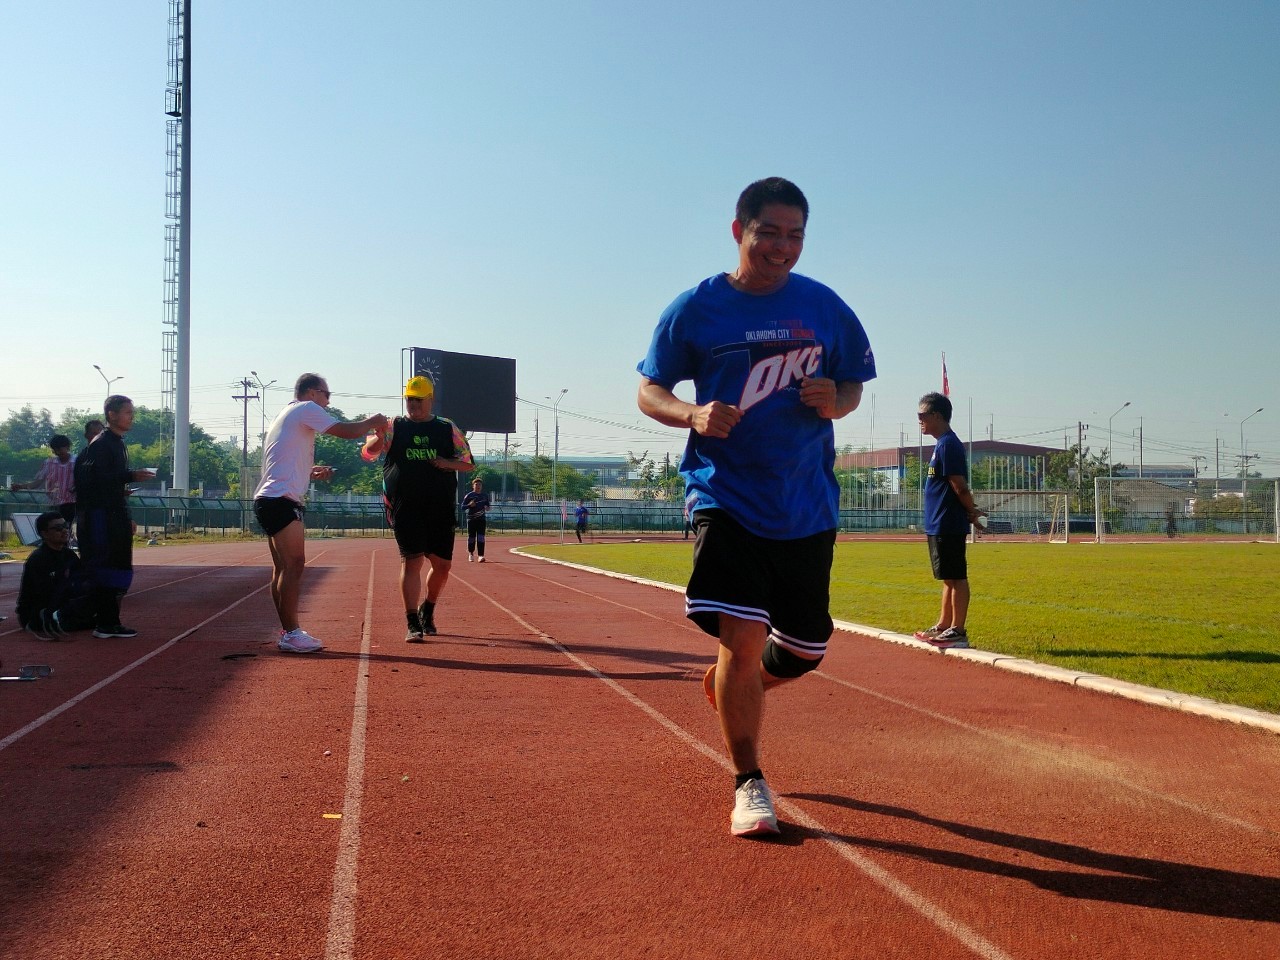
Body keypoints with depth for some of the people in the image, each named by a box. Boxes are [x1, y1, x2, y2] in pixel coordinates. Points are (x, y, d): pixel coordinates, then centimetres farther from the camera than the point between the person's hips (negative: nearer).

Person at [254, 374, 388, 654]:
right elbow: (347, 431, -11)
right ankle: (291, 634, -14)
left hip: (268, 500, 10)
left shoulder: (286, 415, 26)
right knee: (294, 565, -12)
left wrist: (311, 472, 19)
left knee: (283, 568, 9)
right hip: (281, 500, -10)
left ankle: (286, 631, 11)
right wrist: (371, 422, 6)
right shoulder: (306, 408, -3)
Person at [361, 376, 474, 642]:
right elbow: (367, 453, -6)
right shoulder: (394, 427, 5)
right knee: (412, 560, -11)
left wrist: (447, 463, -12)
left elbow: (469, 463, 9)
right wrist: (378, 437, -29)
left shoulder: (448, 429, 8)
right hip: (405, 508, -2)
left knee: (442, 564, 6)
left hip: (441, 510, 2)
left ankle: (427, 611, 31)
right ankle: (413, 624, -7)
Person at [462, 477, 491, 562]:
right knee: (471, 537, 4)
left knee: (481, 537, -10)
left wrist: (487, 508, -3)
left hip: (482, 519, 1)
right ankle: (471, 554, 26)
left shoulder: (485, 495, 8)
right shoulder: (469, 496, -2)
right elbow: (462, 508, -2)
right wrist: (469, 505, -21)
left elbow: (488, 505, 21)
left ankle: (481, 555, -13)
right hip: (471, 519, -1)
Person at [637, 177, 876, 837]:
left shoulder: (825, 308, 4)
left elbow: (853, 383, 13)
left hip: (807, 504, 4)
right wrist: (693, 415, -19)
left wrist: (834, 403, -11)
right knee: (743, 633, -14)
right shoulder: (696, 308, -2)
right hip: (727, 498, -3)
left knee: (804, 649, 10)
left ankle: (725, 684, 43)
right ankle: (748, 783, 5)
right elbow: (649, 391, 2)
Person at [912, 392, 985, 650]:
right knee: (949, 578, 15)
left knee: (956, 577, -5)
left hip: (948, 525, -10)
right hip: (939, 524, 10)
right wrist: (972, 511, 11)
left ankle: (958, 631, -1)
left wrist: (971, 511, -6)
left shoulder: (948, 444, -15)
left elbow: (960, 486, -18)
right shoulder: (943, 444, 17)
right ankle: (944, 626, 24)